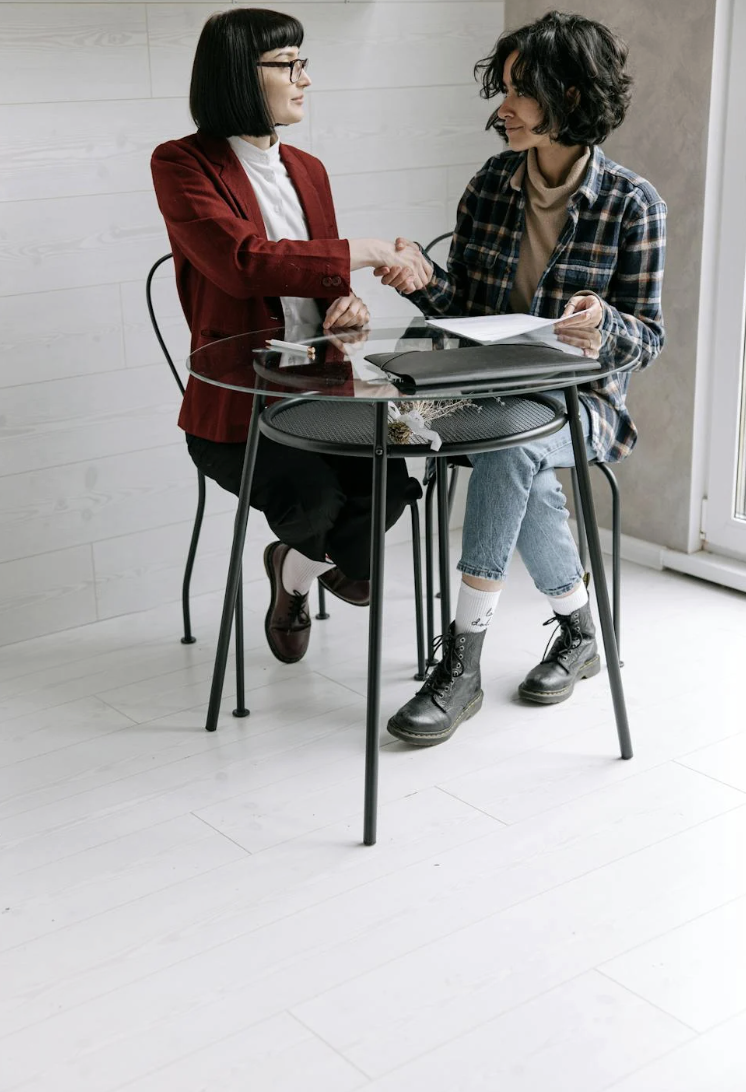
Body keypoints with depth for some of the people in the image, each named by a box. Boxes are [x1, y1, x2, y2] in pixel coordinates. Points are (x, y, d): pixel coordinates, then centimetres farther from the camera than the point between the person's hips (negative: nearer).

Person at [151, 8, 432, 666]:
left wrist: (347, 304, -5)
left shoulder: (307, 169, 15)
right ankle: (306, 563, 11)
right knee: (316, 497, -30)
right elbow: (243, 262, -23)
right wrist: (368, 253, -22)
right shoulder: (182, 165, -7)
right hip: (235, 408, -5)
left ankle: (297, 568, 11)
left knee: (389, 486, -24)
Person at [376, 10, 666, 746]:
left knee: (510, 446, -36)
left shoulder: (631, 205, -6)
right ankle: (578, 631, -2)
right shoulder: (490, 185, 5)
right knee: (522, 484, -31)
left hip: (582, 401, -3)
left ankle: (461, 664, -29)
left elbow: (647, 339, -5)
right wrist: (425, 284, -15)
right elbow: (465, 308, 8)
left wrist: (603, 327, -28)